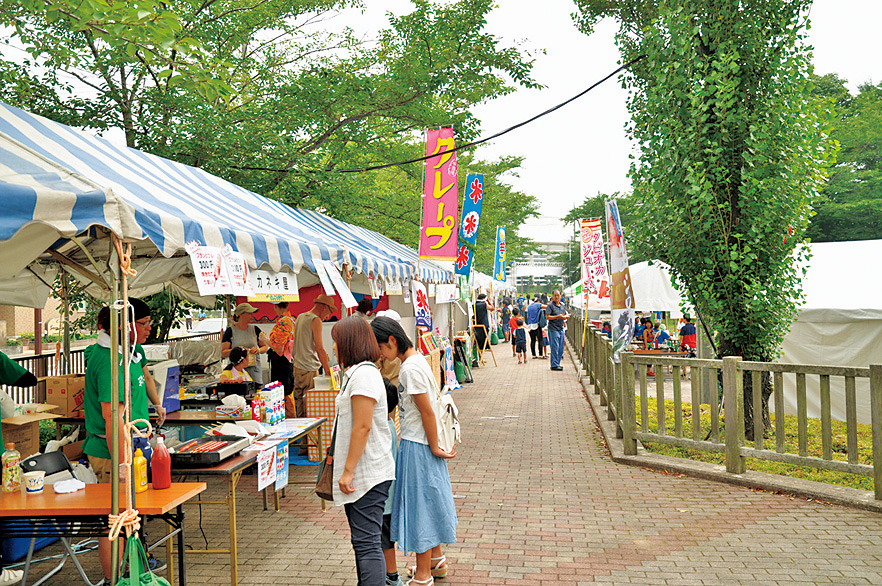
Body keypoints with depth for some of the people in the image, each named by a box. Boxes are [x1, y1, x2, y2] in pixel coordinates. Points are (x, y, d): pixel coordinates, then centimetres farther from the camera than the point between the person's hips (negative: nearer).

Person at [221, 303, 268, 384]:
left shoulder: (255, 329, 9)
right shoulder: (230, 331, 2)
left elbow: (265, 347, 15)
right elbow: (223, 353, -1)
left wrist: (258, 350, -6)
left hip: (254, 370, 2)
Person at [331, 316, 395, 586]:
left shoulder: (363, 375, -17)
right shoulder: (355, 372, 16)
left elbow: (363, 427, -22)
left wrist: (348, 471, -20)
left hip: (367, 474, -11)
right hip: (361, 473, 11)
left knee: (367, 543, -8)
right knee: (363, 540, 18)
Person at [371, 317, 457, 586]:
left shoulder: (410, 368, -23)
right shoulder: (416, 359, 6)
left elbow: (427, 412, -22)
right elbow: (435, 395, 15)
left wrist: (434, 447, -13)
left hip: (417, 445, -9)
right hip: (421, 442, 9)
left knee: (419, 504, 1)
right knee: (428, 501, 20)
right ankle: (436, 560, 36)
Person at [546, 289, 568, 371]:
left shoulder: (562, 306, 16)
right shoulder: (550, 305, -5)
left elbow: (565, 315, 25)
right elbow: (547, 317, -12)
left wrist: (566, 317, 1)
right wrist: (558, 316, -18)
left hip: (561, 329, 7)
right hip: (553, 329, -7)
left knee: (561, 348, 9)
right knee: (555, 347, -7)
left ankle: (557, 363, 18)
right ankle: (554, 365, -2)